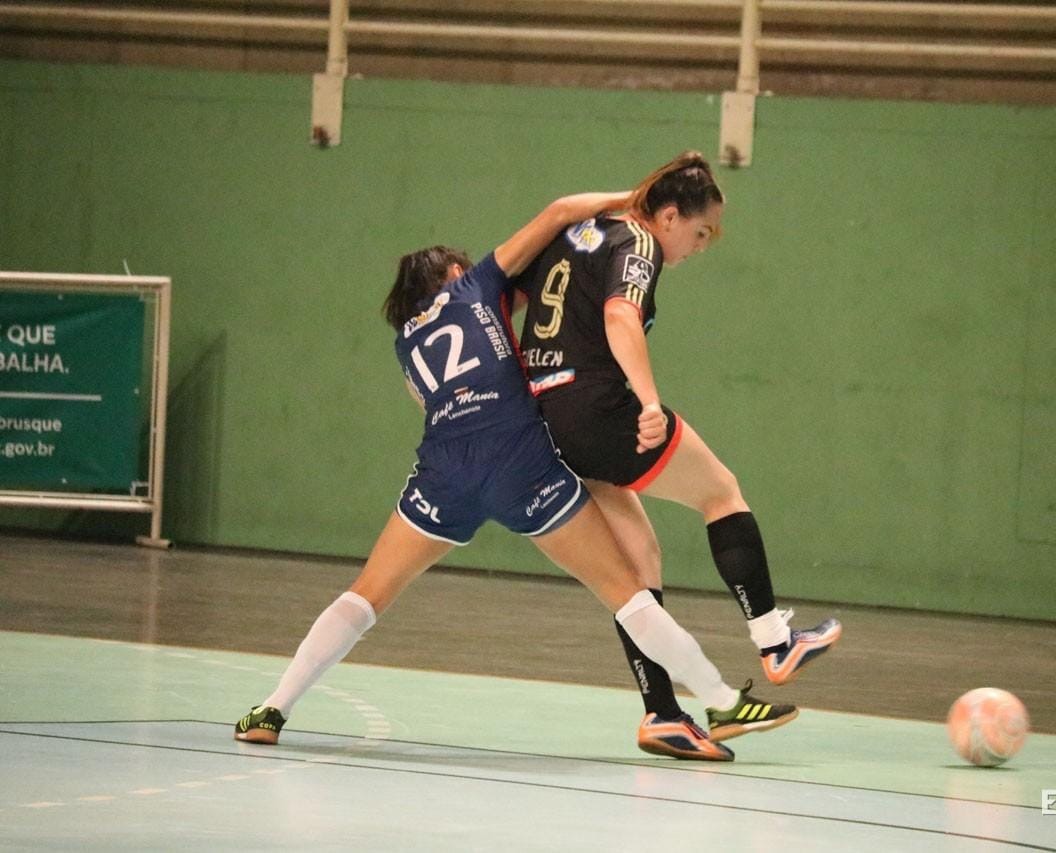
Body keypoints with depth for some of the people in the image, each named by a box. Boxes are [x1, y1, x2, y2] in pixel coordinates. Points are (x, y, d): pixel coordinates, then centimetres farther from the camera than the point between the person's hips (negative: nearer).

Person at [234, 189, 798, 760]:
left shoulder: (406, 340, 27)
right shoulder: (475, 285, 19)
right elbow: (560, 213, 11)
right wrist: (629, 199, 22)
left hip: (444, 472, 2)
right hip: (523, 462, -2)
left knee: (368, 595, 13)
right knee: (624, 589, 5)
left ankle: (273, 711, 5)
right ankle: (723, 707, 7)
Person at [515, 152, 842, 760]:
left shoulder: (574, 233, 19)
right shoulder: (637, 244, -6)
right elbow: (620, 317, -25)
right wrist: (650, 402, -37)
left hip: (544, 416, 8)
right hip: (602, 411, -8)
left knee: (638, 556, 12)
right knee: (723, 493, 10)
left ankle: (661, 713, 7)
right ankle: (775, 646, 10)